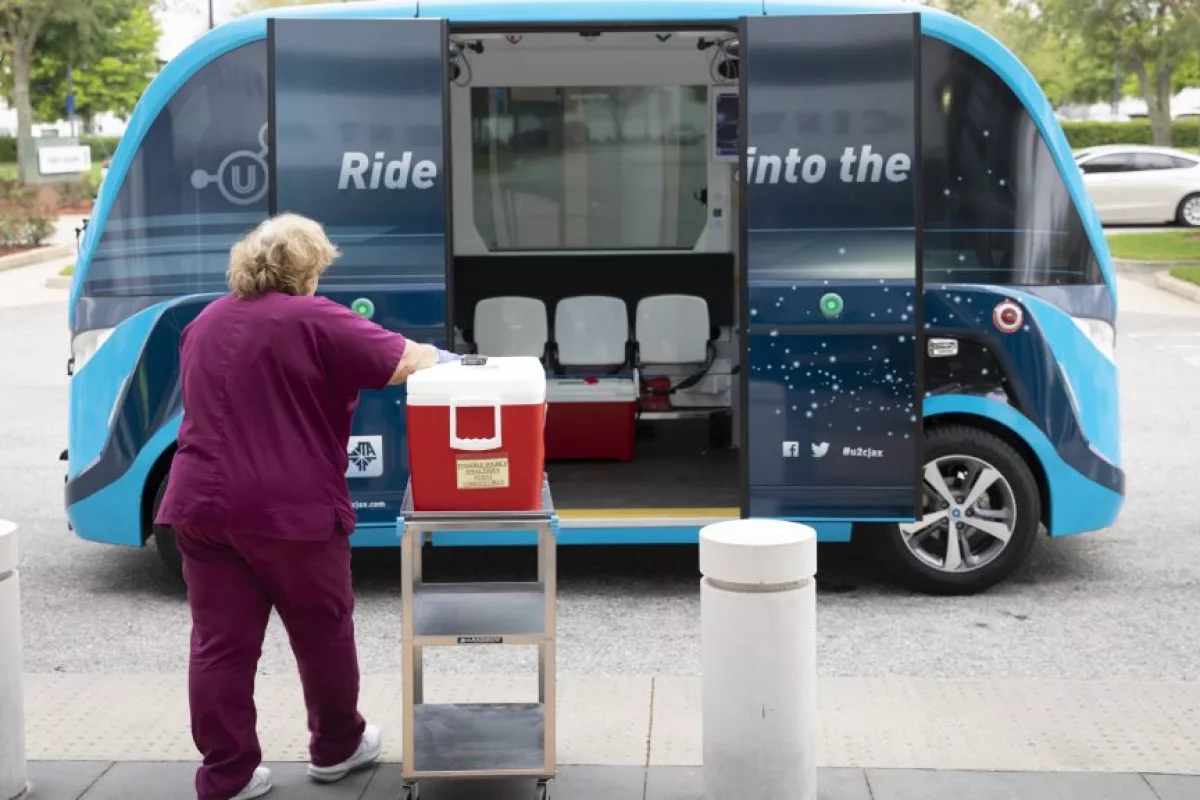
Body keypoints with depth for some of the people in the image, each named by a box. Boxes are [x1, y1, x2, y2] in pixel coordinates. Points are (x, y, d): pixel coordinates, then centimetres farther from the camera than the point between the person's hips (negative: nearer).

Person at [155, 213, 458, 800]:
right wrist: (438, 358, 13)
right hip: (289, 510, -5)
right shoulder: (313, 319, -7)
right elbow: (403, 361, -7)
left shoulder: (205, 323, 14)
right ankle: (336, 747, 28)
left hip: (202, 505, 6)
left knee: (220, 643, 6)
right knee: (323, 633, 13)